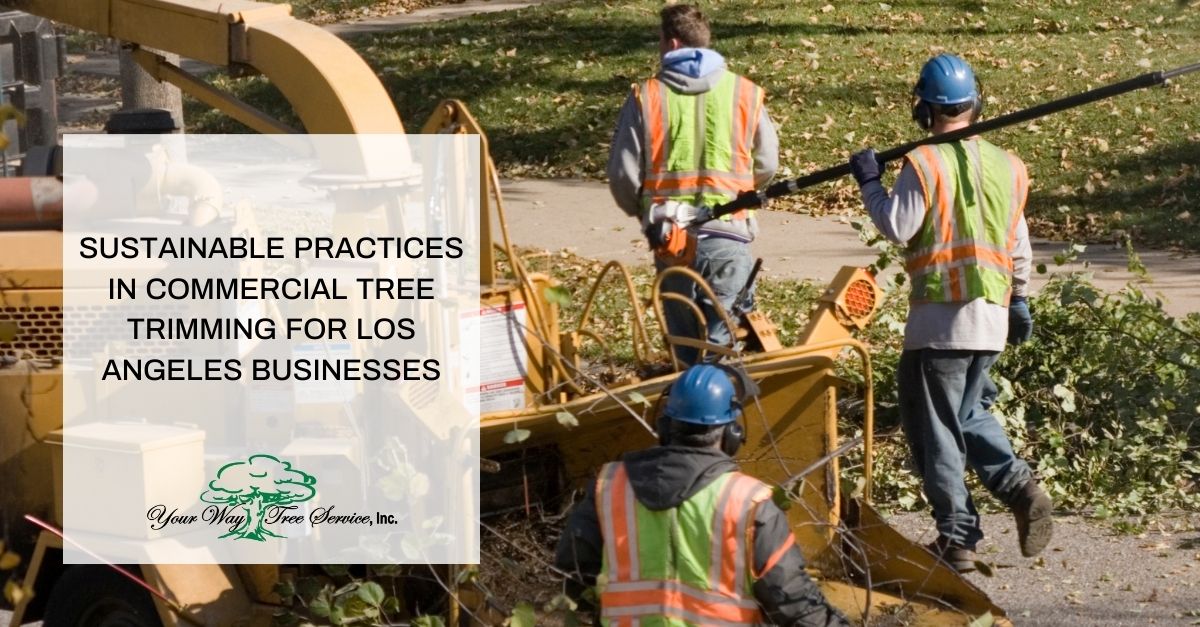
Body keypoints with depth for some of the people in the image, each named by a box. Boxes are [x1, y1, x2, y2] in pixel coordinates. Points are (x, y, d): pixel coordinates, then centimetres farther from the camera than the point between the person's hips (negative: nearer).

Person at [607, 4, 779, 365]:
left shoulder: (646, 97, -1)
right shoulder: (745, 93, 2)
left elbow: (623, 173, 0)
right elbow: (766, 165, 9)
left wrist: (642, 212, 21)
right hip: (728, 232, 0)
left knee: (683, 334, 14)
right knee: (721, 345, 5)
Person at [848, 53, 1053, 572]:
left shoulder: (924, 164, -11)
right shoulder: (1007, 166, 8)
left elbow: (898, 227, -12)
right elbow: (1018, 244, 16)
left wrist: (870, 184, 1)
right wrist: (1019, 300, 27)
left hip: (940, 315, -6)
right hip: (992, 317, 6)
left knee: (936, 429, 4)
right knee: (971, 414, 22)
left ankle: (957, 535, 4)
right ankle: (1020, 488, 1)